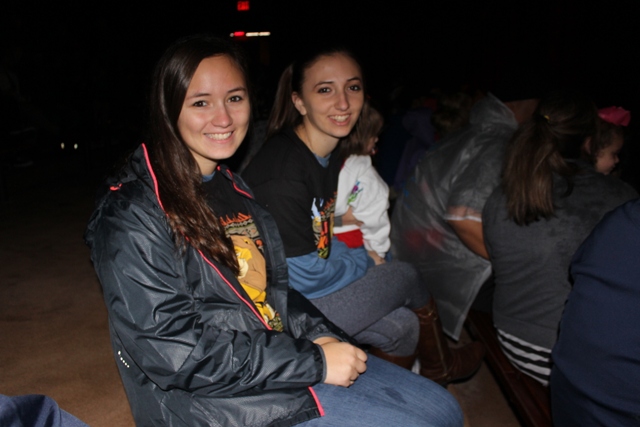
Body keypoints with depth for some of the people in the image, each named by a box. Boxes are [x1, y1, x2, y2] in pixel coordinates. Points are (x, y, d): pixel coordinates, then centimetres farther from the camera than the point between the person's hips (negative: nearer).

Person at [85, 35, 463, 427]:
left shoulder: (231, 188, 9)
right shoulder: (130, 215, -16)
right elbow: (175, 353, -21)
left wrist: (320, 336, -6)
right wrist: (314, 363, -20)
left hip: (283, 349, 8)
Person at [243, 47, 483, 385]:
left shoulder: (331, 153, 3)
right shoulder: (282, 173, -27)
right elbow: (302, 276, -23)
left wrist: (363, 258, -1)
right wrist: (363, 261, -7)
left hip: (311, 286, 8)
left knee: (402, 325, 7)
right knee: (406, 275, 0)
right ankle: (440, 368, 31)